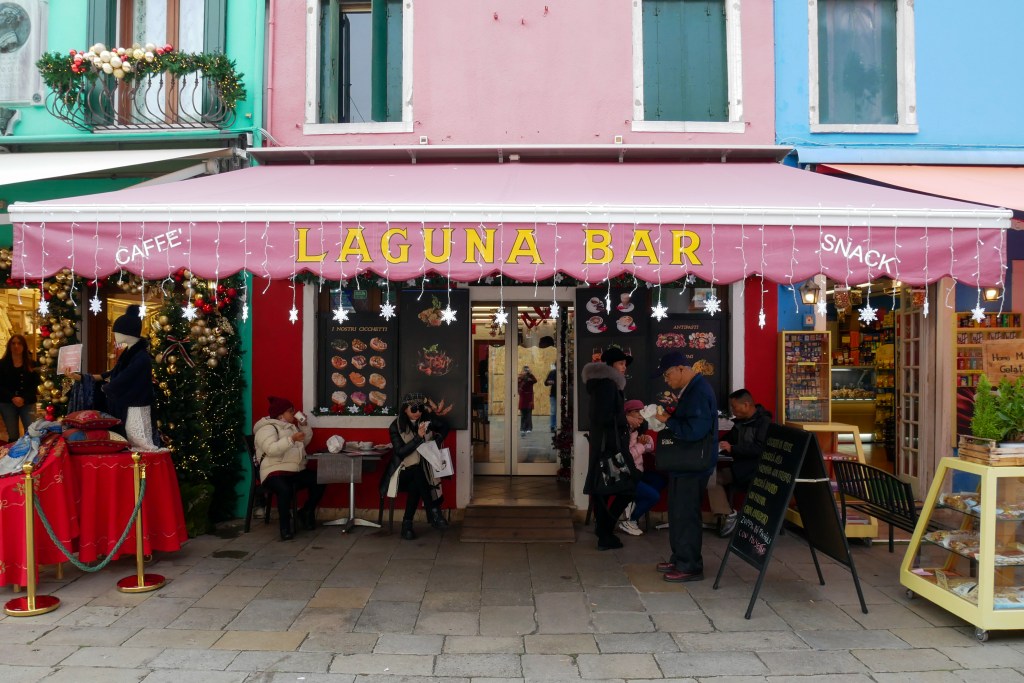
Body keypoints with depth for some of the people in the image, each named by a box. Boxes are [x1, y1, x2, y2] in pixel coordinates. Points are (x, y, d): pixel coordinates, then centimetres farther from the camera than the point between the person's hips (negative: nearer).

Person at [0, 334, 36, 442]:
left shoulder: (31, 364, 6)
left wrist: (24, 398, -16)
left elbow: (35, 384, -1)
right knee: (13, 436, 4)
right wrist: (12, 398, -17)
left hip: (28, 403, 0)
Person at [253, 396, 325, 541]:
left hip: (297, 471, 8)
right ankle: (286, 525, -17)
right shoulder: (267, 429, -8)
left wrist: (304, 425, 11)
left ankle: (307, 512, 11)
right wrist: (292, 439, -32)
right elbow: (271, 449, -25)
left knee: (320, 481, -11)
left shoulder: (292, 426, 20)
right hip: (276, 472, -8)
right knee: (285, 490, -39)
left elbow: (305, 441, 26)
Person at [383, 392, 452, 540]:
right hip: (404, 471, -3)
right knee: (418, 473, -35)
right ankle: (433, 512, -29)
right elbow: (400, 452, -17)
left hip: (423, 469, 3)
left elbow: (445, 426, 16)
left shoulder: (427, 419, -2)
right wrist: (419, 437, -26)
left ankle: (407, 524, -21)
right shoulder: (396, 427, -9)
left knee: (415, 486, -31)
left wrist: (437, 440, -3)